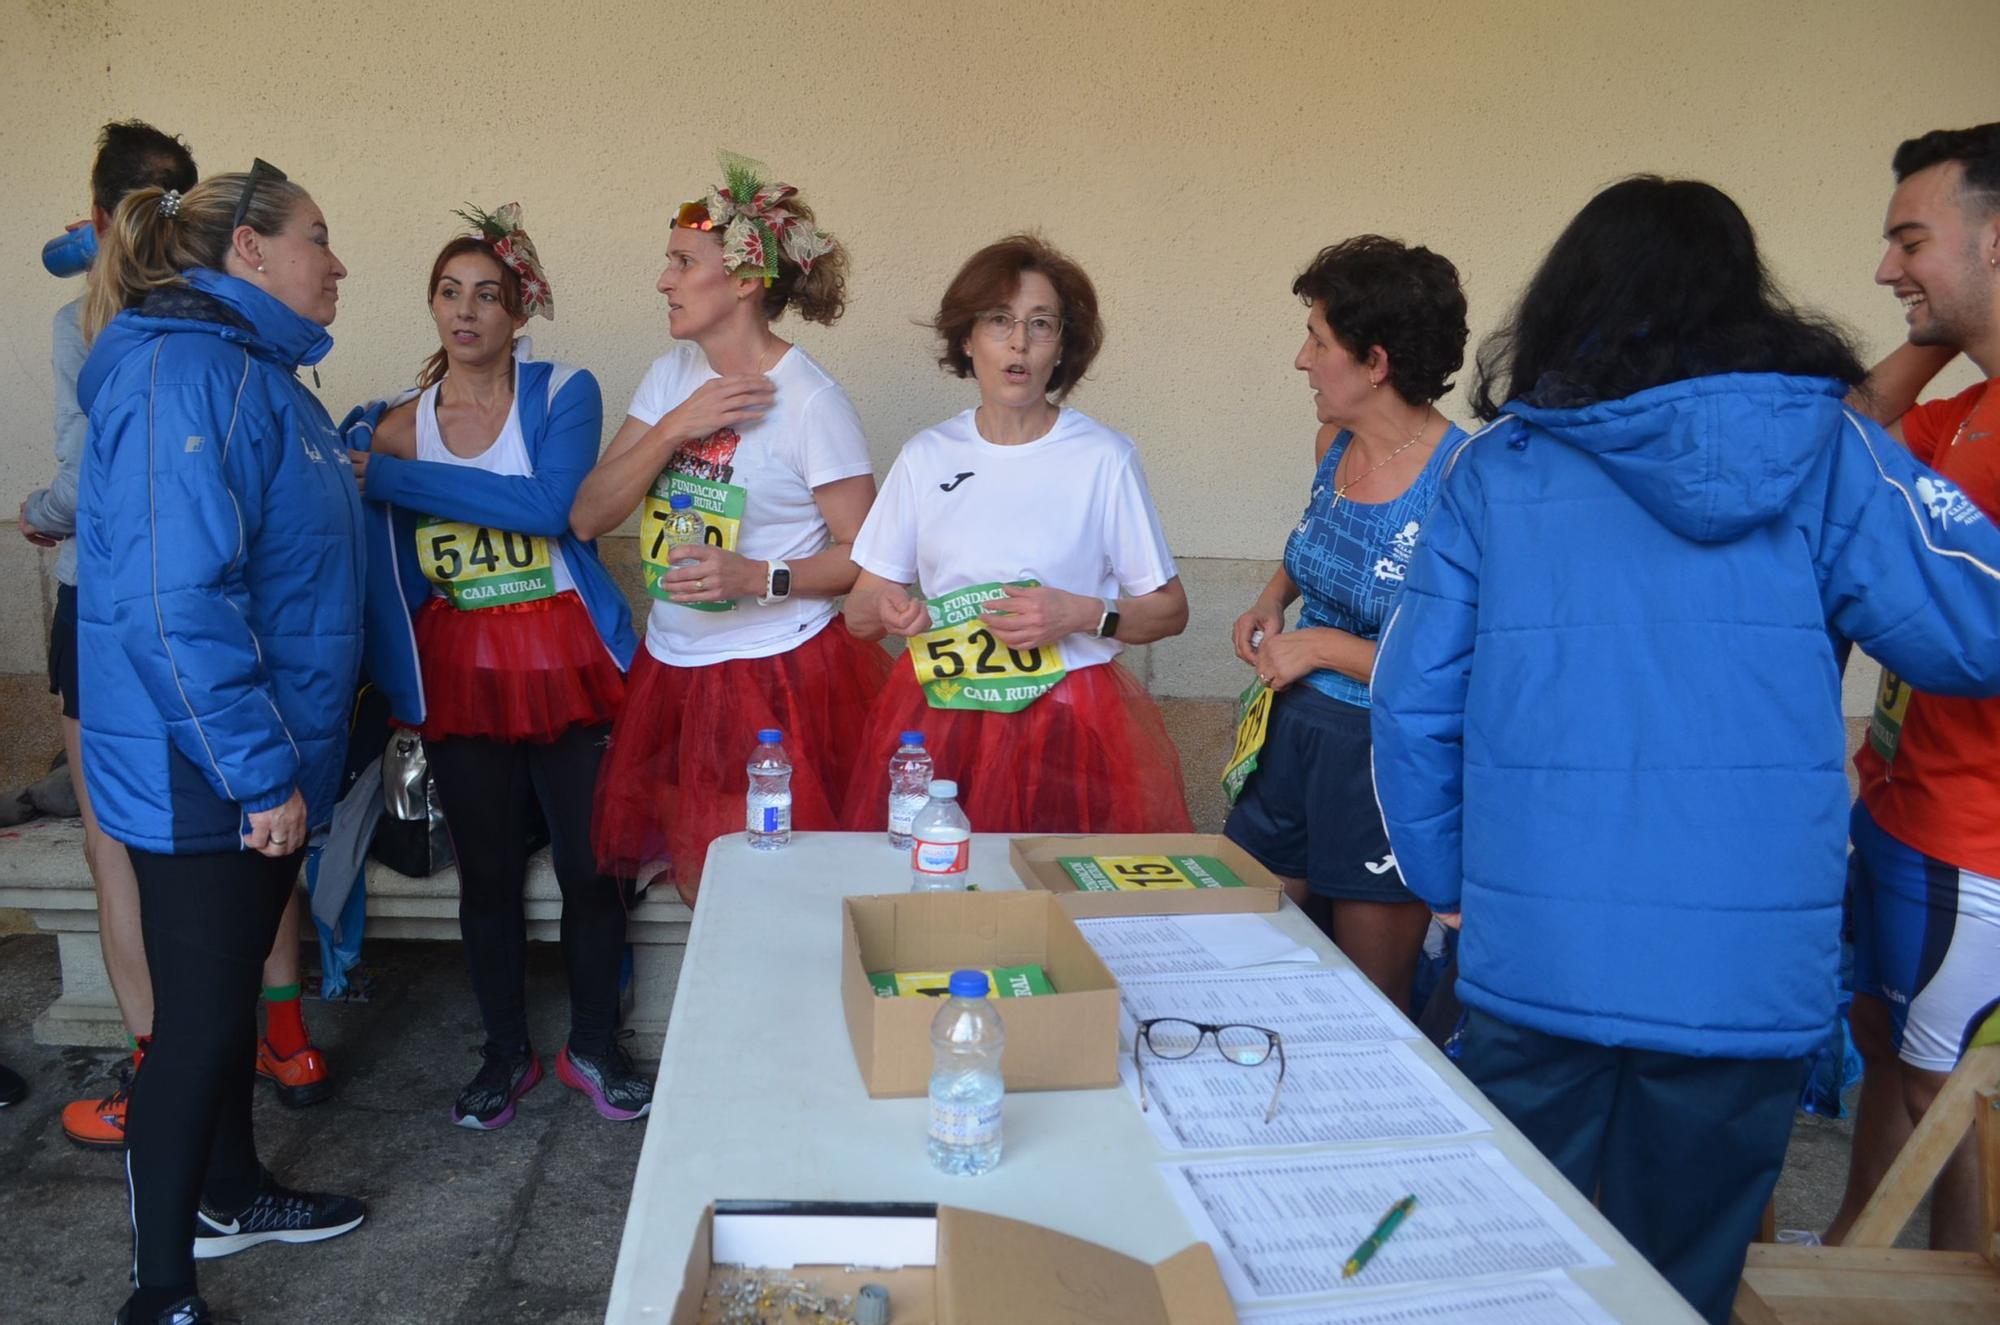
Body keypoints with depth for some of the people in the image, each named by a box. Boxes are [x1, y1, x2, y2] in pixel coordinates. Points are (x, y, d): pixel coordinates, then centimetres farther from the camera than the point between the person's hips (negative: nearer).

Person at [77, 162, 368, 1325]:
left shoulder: (253, 371, 13)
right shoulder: (187, 374, -20)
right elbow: (177, 600, -28)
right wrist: (263, 771, -24)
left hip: (257, 757, 10)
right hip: (201, 776, -10)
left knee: (232, 991, 22)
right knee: (200, 1017, 1)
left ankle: (231, 1193, 40)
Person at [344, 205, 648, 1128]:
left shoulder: (563, 394, -2)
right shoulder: (392, 426, 7)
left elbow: (548, 505, -20)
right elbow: (378, 571, 8)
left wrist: (393, 477, -18)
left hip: (564, 658, -2)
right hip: (458, 667, 3)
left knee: (589, 863, 2)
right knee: (486, 871, 10)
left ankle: (593, 1047, 23)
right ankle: (507, 1053, 29)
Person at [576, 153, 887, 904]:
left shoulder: (810, 401, -13)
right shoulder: (673, 374, 6)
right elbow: (586, 517, 0)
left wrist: (760, 578, -26)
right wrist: (676, 426, -11)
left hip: (777, 676, -6)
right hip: (673, 671, 6)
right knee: (694, 884, 15)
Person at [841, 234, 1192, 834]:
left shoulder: (1105, 457, -1)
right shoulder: (926, 457, 6)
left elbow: (1170, 610, 3)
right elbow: (858, 610, 10)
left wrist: (1084, 615, -13)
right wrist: (884, 608, -12)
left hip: (1069, 716, -2)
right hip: (938, 715, 2)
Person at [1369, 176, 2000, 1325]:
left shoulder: (1497, 467, -1)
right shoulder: (1824, 450, -3)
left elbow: (1414, 704, -1)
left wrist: (1449, 882, 12)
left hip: (1533, 964, 0)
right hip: (1746, 982, 0)